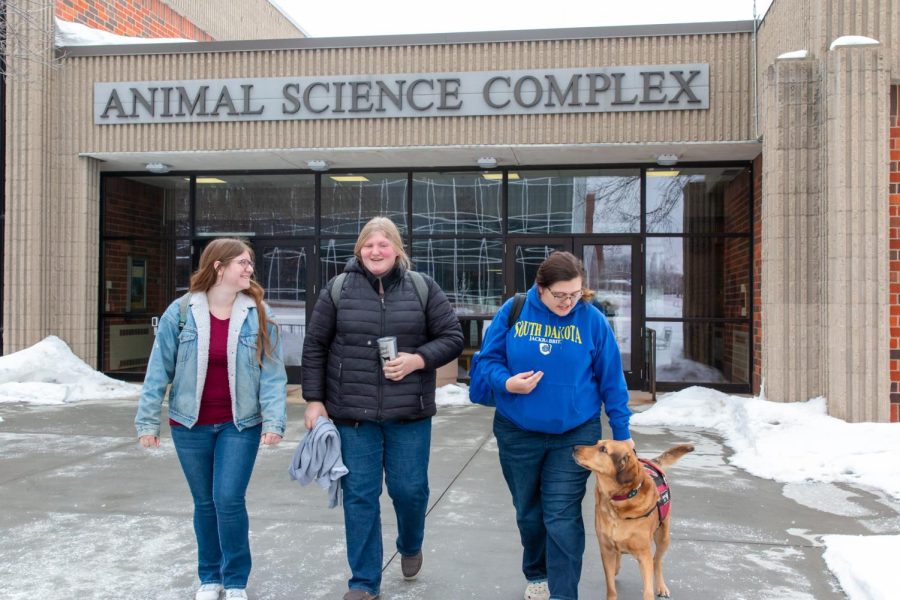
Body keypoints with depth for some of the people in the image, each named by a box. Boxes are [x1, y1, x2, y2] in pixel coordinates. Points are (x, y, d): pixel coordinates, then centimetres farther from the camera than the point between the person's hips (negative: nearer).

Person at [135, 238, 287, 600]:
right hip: (190, 425, 1)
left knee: (229, 500, -5)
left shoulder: (259, 314, -5)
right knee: (205, 503, 13)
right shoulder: (181, 312, -6)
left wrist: (273, 421, -16)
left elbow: (272, 372, -7)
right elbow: (159, 370, -3)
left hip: (240, 424, -1)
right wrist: (148, 421, -4)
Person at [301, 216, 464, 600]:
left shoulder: (423, 288, 1)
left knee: (409, 489, 8)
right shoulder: (338, 290, 1)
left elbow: (452, 337, 2)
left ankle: (410, 546, 41)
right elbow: (314, 347, 5)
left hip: (409, 412, 0)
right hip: (352, 413, 0)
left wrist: (417, 359, -15)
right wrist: (314, 400, 2)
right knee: (359, 496, 5)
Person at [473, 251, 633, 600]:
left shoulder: (592, 320, -7)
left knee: (562, 517, -4)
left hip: (575, 434, -2)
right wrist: (506, 382, -21)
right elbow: (488, 360, 0)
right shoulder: (513, 311, -7)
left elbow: (611, 381, -1)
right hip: (517, 433, 2)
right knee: (528, 512, 17)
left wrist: (621, 432, 1)